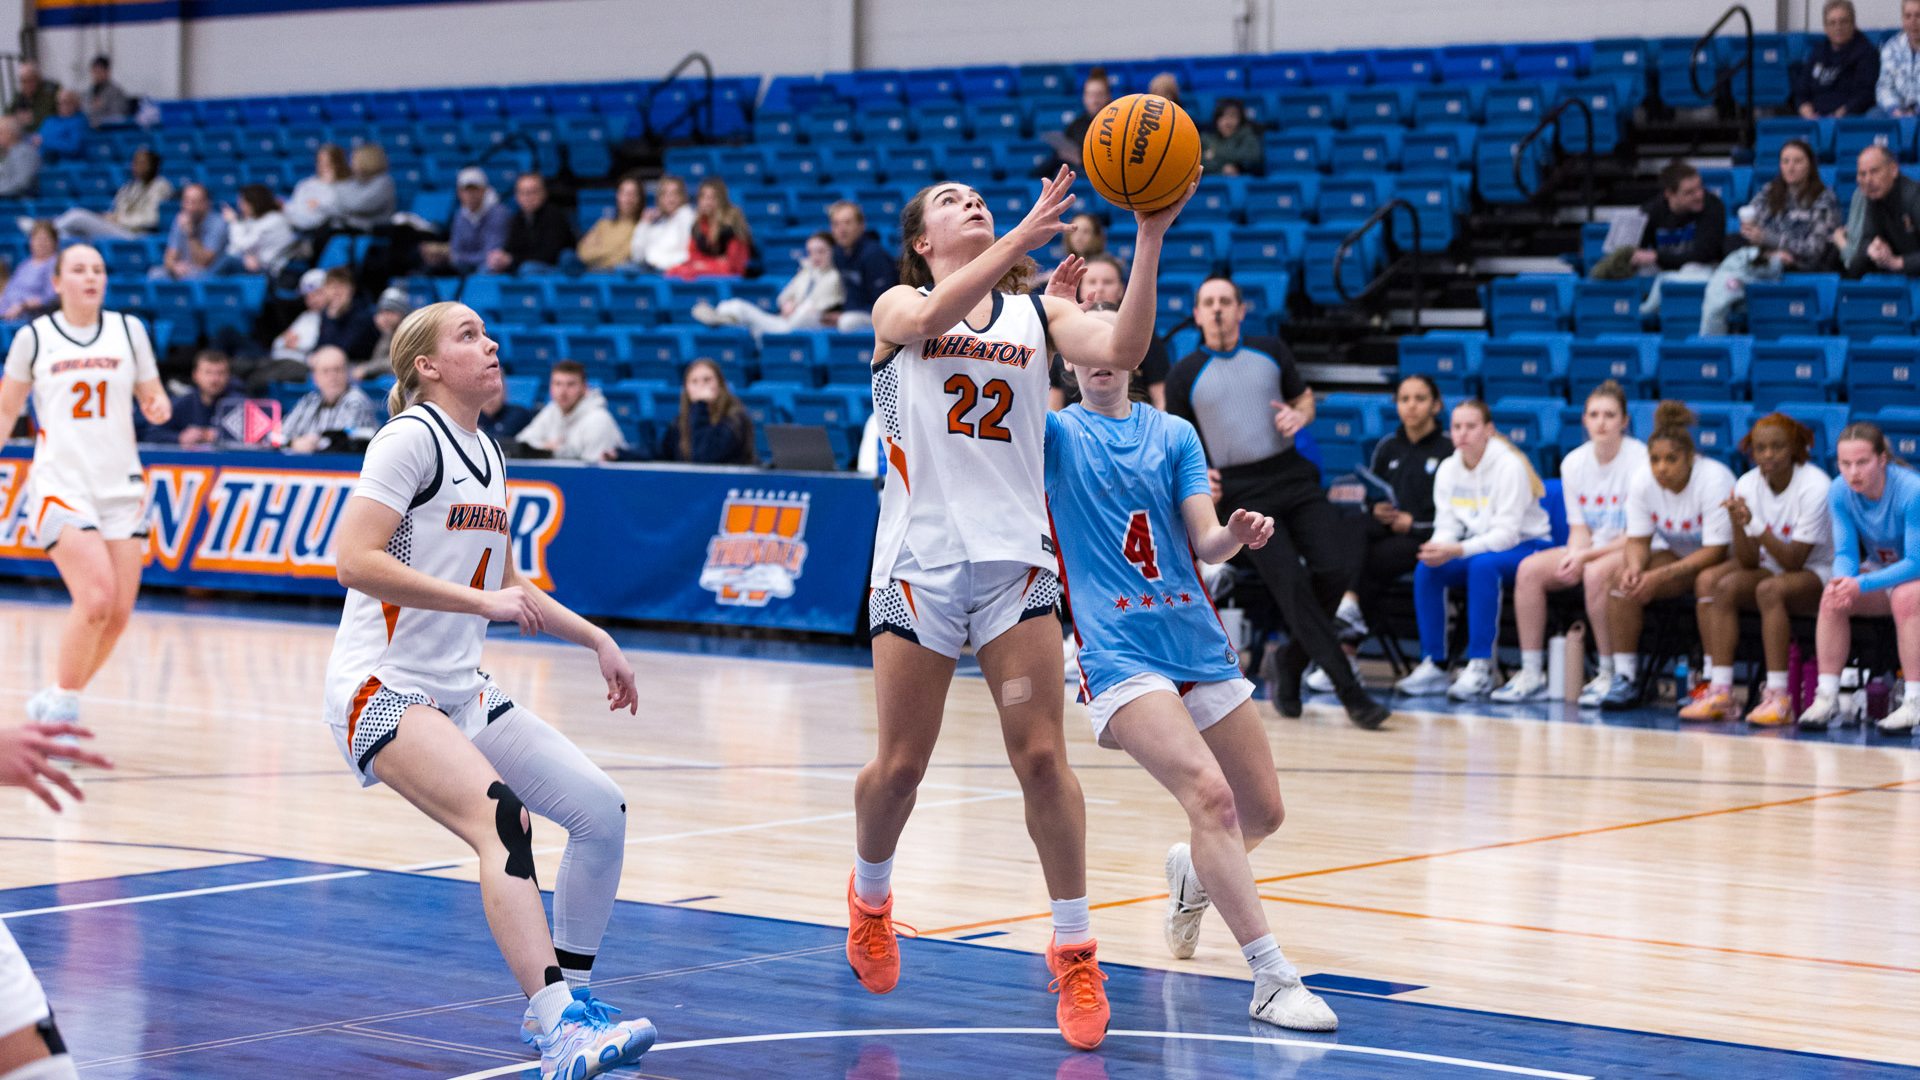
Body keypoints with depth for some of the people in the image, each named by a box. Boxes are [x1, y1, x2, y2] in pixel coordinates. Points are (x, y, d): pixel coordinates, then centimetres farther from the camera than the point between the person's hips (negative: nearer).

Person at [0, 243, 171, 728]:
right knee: (97, 597, -21)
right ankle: (62, 705, -3)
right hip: (61, 484, -4)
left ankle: (57, 701, 19)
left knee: (119, 611, -1)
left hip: (120, 485, 4)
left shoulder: (128, 330, 7)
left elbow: (152, 396, 14)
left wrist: (158, 407, -8)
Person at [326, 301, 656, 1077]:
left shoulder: (487, 454, 17)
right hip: (385, 690, -9)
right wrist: (482, 601, -22)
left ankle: (568, 999, 15)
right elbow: (354, 560, -21)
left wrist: (595, 638, 22)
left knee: (602, 810, 1)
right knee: (501, 817, -29)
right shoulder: (412, 436, -9)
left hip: (461, 693, 9)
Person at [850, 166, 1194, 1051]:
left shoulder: (1036, 312, 12)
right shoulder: (898, 306, 7)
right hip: (920, 558, -1)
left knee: (1041, 758, -6)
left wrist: (1150, 238, -18)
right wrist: (1022, 236, -30)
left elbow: (1122, 350, -7)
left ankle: (1075, 952, 4)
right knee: (901, 766, 4)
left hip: (1015, 557, 1)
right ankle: (870, 893, 33)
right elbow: (929, 318, -19)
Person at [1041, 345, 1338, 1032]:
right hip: (1116, 653, -5)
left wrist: (1239, 533, -21)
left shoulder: (1174, 434, 11)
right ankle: (1272, 977, -22)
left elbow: (1205, 542, 2)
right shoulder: (1057, 433, 4)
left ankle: (1192, 874, 43)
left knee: (1262, 813, 9)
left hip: (1199, 643, 5)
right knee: (1209, 794, -23)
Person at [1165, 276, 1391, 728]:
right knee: (1292, 584, -15)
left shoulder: (1271, 351, 10)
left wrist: (1298, 416, -3)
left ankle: (1290, 662, 10)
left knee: (1338, 567, -15)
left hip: (1293, 477, 3)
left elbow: (1304, 398, 20)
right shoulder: (1184, 376, 5)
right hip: (1243, 493, -3)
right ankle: (1351, 693, -13)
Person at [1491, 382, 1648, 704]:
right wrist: (1573, 556, -16)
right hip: (1590, 551, 6)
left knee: (1596, 573, -37)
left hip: (1635, 553, -6)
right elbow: (1579, 528, 6)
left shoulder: (1639, 459, -14)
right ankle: (1532, 675, -15)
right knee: (1529, 569, -18)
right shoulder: (1573, 463, 3)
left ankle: (1609, 675, -24)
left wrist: (1586, 556, -23)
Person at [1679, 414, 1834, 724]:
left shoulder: (1814, 487, -18)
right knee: (1722, 585, -22)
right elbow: (1749, 562, -6)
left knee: (1770, 588, -35)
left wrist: (1757, 527, -32)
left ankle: (1778, 698, -35)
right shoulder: (1747, 486, -3)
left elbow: (1794, 561, -21)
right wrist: (1737, 526, -24)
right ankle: (1719, 690, -26)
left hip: (1818, 575, -5)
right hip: (1771, 568, 5)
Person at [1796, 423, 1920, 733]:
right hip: (1877, 568, 5)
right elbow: (1846, 553, -8)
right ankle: (1827, 698, -21)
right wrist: (1842, 580, -34)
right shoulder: (1840, 492, -11)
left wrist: (1861, 585, -40)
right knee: (1832, 596, -24)